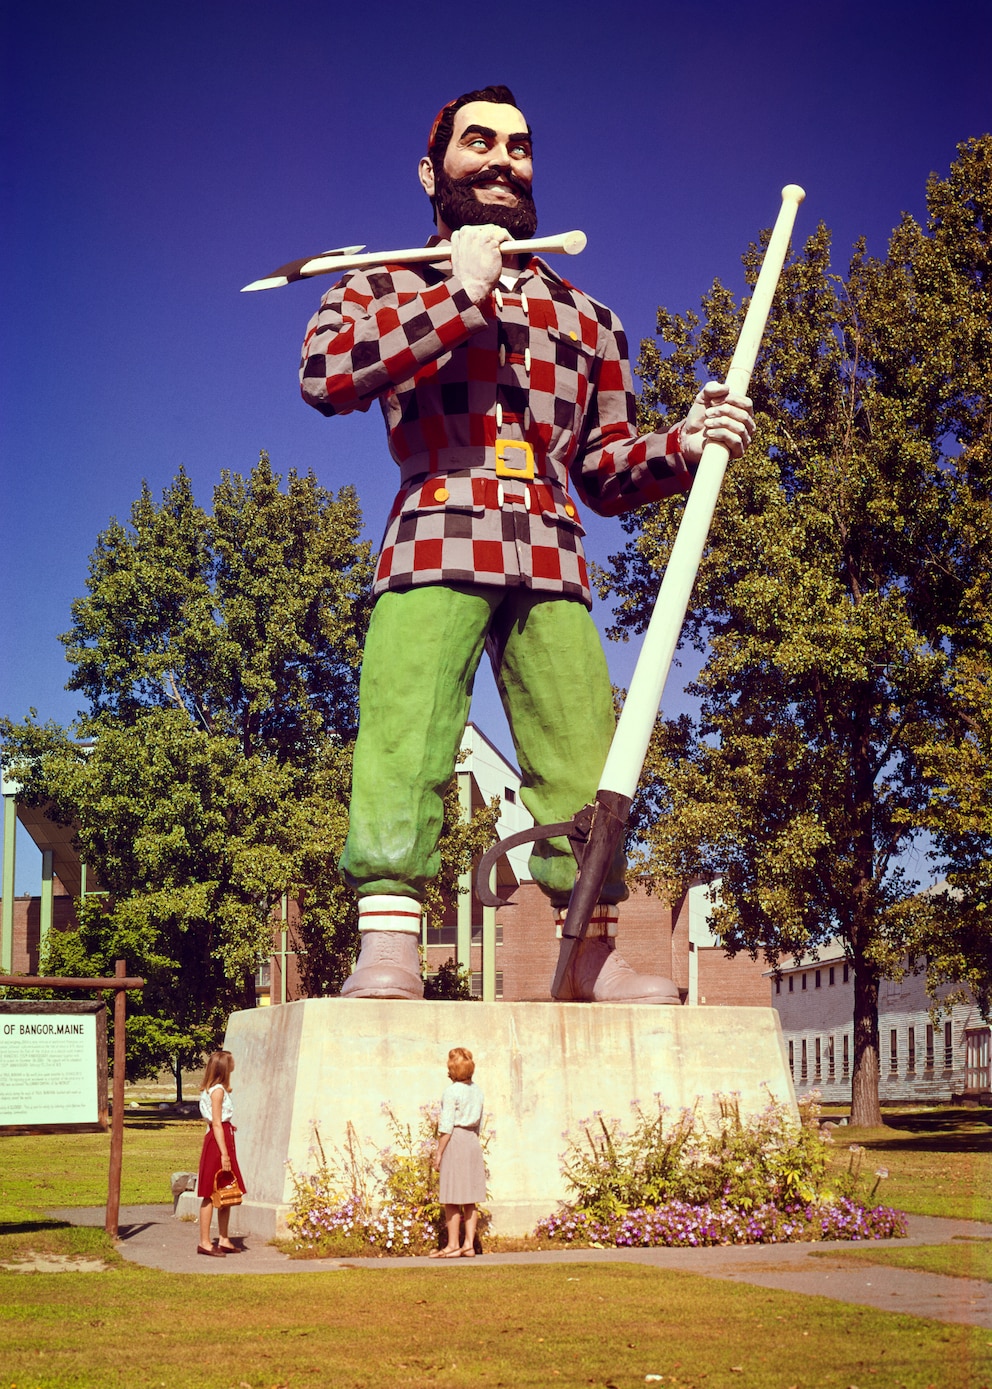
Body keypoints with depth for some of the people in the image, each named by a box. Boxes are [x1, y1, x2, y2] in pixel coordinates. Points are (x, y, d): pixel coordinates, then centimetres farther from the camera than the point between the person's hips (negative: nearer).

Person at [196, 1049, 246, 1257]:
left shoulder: (219, 1090, 16)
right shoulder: (217, 1090, -13)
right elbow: (216, 1124, -18)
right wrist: (224, 1153, -20)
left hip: (225, 1140, 10)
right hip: (217, 1143, -10)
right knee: (210, 1195, -5)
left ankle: (224, 1240, 17)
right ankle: (204, 1242, -2)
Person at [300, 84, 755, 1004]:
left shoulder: (586, 318, 27)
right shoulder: (387, 288, 18)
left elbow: (605, 474, 25)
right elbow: (323, 374, -6)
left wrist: (685, 446, 4)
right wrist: (461, 295, -5)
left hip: (552, 567, 3)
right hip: (436, 547, -3)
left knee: (583, 755, -5)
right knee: (404, 739, -17)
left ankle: (592, 955, 4)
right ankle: (387, 948, -18)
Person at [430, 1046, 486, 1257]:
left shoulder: (452, 1091, -10)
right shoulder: (476, 1090, 10)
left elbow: (446, 1126, -13)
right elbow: (479, 1123, 13)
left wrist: (439, 1152, -9)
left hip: (455, 1141, -7)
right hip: (473, 1141, 7)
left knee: (451, 1199, -1)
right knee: (470, 1199, 8)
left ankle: (453, 1245, 1)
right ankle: (469, 1244, 9)